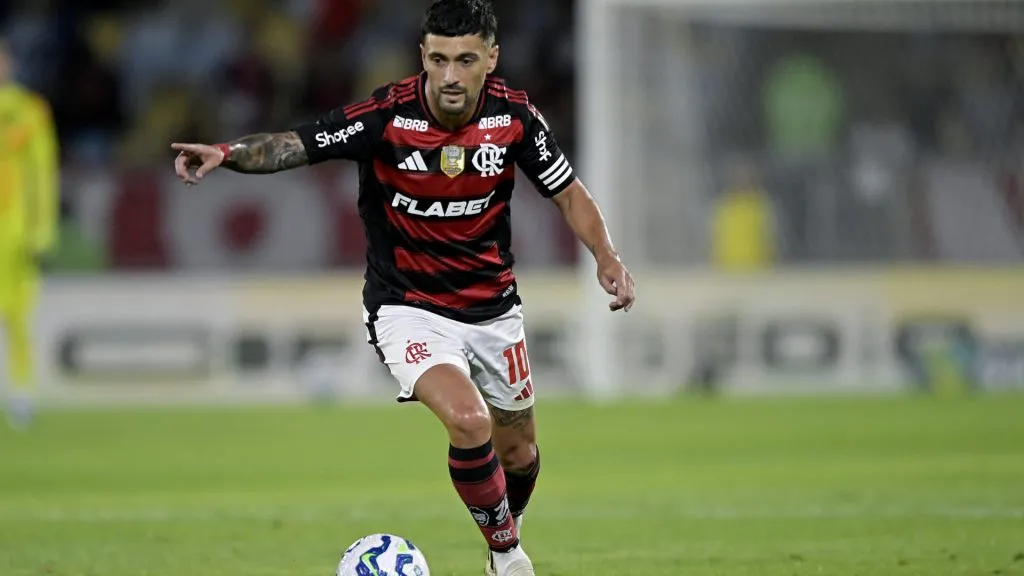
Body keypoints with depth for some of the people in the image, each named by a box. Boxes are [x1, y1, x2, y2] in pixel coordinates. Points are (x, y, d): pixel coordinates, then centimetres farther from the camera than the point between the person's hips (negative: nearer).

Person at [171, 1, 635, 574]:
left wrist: (609, 259, -14)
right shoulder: (388, 114, -21)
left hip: (493, 307, 4)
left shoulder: (514, 116, -11)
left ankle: (508, 527, 49)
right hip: (409, 308, -4)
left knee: (517, 451, 16)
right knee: (468, 422, -27)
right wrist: (228, 152, -41)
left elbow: (569, 192, 1)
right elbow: (294, 145, -22)